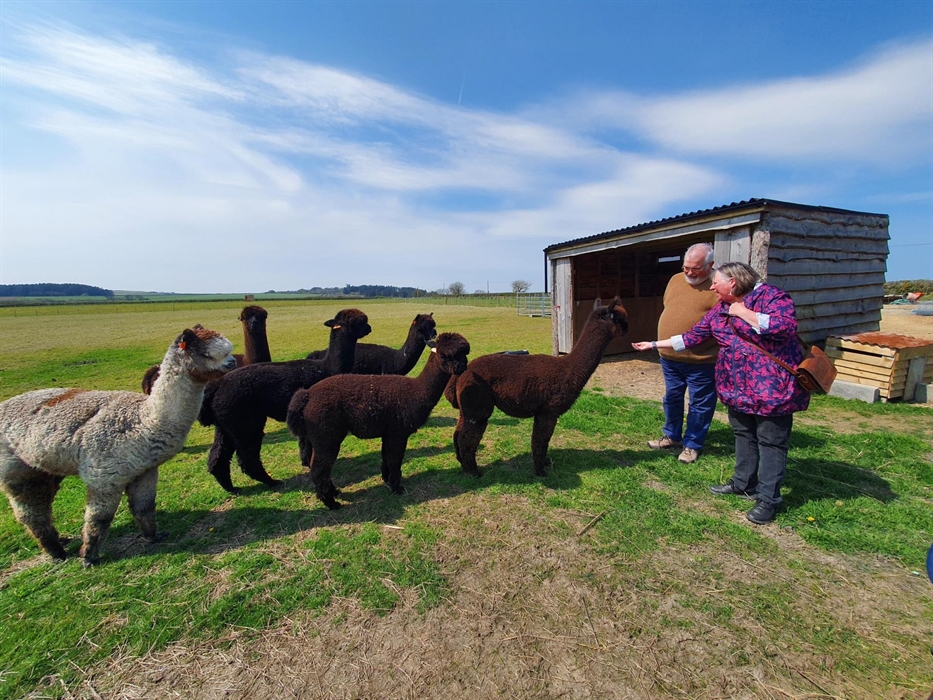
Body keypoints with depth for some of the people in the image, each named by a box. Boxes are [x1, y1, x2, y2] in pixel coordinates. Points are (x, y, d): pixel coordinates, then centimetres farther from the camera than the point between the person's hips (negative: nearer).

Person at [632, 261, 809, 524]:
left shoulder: (771, 296, -11)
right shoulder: (720, 309, 9)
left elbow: (786, 326, -27)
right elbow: (693, 336, 10)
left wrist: (743, 312, -19)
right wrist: (654, 344, 8)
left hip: (771, 385, -7)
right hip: (737, 385, 7)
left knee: (771, 441, 2)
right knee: (743, 435, 17)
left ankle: (768, 500, 12)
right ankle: (743, 483, 32)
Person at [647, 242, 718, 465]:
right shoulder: (675, 280, 8)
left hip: (701, 361, -6)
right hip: (669, 357, 7)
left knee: (699, 405, 9)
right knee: (671, 399, 18)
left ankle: (692, 445, 24)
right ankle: (671, 436, 36)